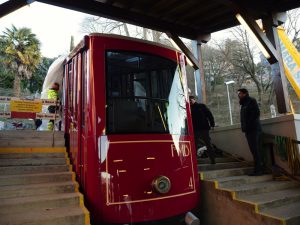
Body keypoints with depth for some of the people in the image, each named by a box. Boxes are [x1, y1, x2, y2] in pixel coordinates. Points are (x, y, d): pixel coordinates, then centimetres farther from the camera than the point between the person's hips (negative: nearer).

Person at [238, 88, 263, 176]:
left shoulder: (251, 101, -4)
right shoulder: (244, 104, 22)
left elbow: (256, 113, -15)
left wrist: (249, 124, -16)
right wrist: (244, 127, 11)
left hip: (253, 129, -9)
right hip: (248, 130, 9)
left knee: (255, 150, -9)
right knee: (254, 150, 10)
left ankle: (258, 169, -6)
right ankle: (258, 169, 15)